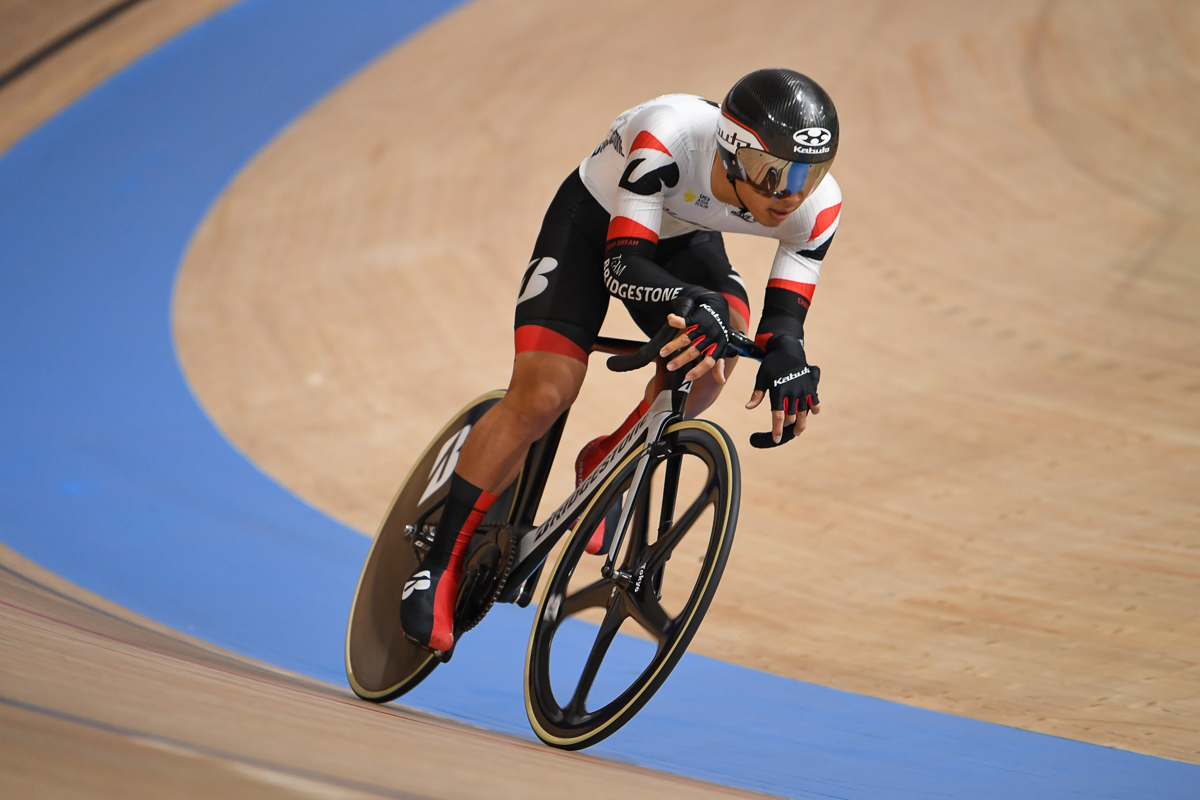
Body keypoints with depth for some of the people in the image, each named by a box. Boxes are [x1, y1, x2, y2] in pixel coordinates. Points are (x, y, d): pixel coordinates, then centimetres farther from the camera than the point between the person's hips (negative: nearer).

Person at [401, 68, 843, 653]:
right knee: (541, 396, -17)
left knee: (723, 332, -27)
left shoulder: (815, 208, -28)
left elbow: (784, 314, -20)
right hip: (594, 223, -4)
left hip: (684, 240, 4)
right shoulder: (670, 138, -41)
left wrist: (784, 351, -44)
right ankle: (440, 564, -3)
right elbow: (622, 264, -40)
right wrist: (693, 301, -59)